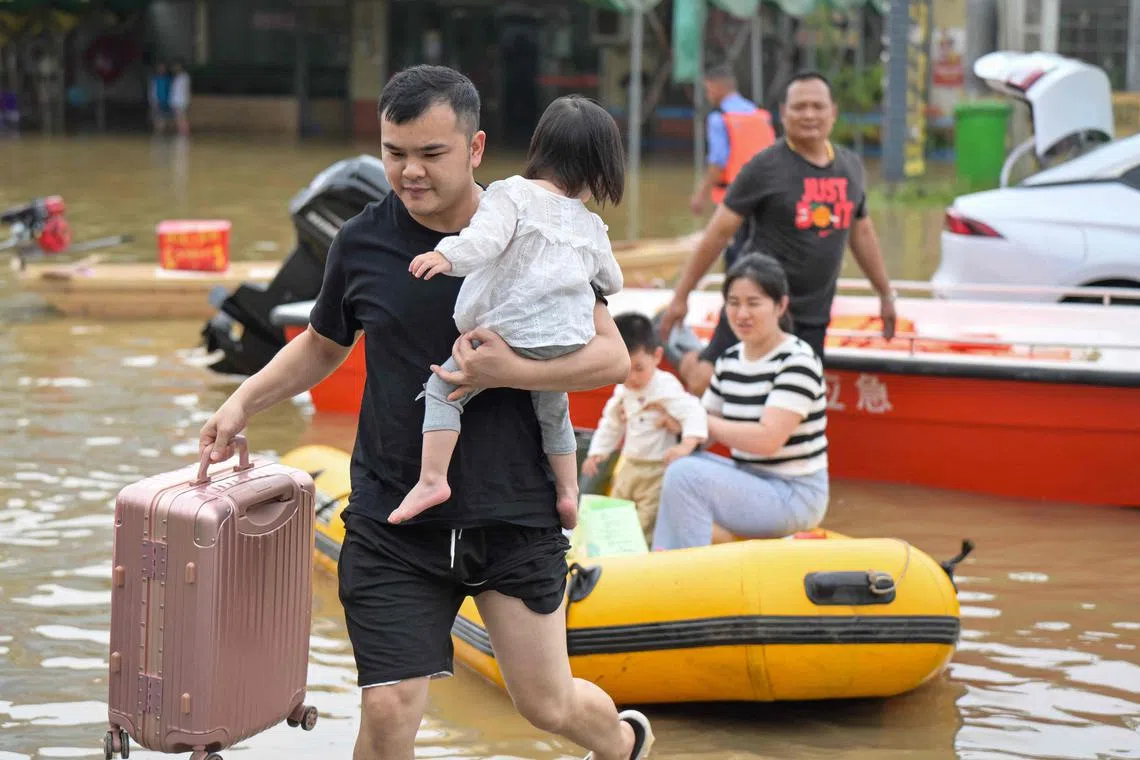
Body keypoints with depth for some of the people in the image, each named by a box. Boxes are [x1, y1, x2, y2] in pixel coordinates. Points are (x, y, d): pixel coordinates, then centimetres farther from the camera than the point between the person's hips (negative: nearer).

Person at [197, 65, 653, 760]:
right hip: (395, 519, 1)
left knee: (547, 704, 7)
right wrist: (245, 402, 8)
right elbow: (324, 345, 20)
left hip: (515, 513, -1)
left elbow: (613, 358, -4)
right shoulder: (362, 243, 1)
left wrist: (513, 371, -18)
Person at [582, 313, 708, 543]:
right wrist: (596, 452, 21)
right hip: (629, 466, 9)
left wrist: (687, 444, -44)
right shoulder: (622, 391, 9)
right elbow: (611, 423, 24)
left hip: (656, 471, -9)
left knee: (648, 525, -12)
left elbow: (693, 412, -29)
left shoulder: (666, 388, -17)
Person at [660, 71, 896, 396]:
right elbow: (719, 231, -7)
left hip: (813, 315, 5)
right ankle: (688, 360, 20)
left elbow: (861, 232, 22)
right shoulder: (765, 167, -8)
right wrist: (680, 296, -8)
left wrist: (886, 294, 25)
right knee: (704, 384, -14)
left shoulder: (851, 166, 9)